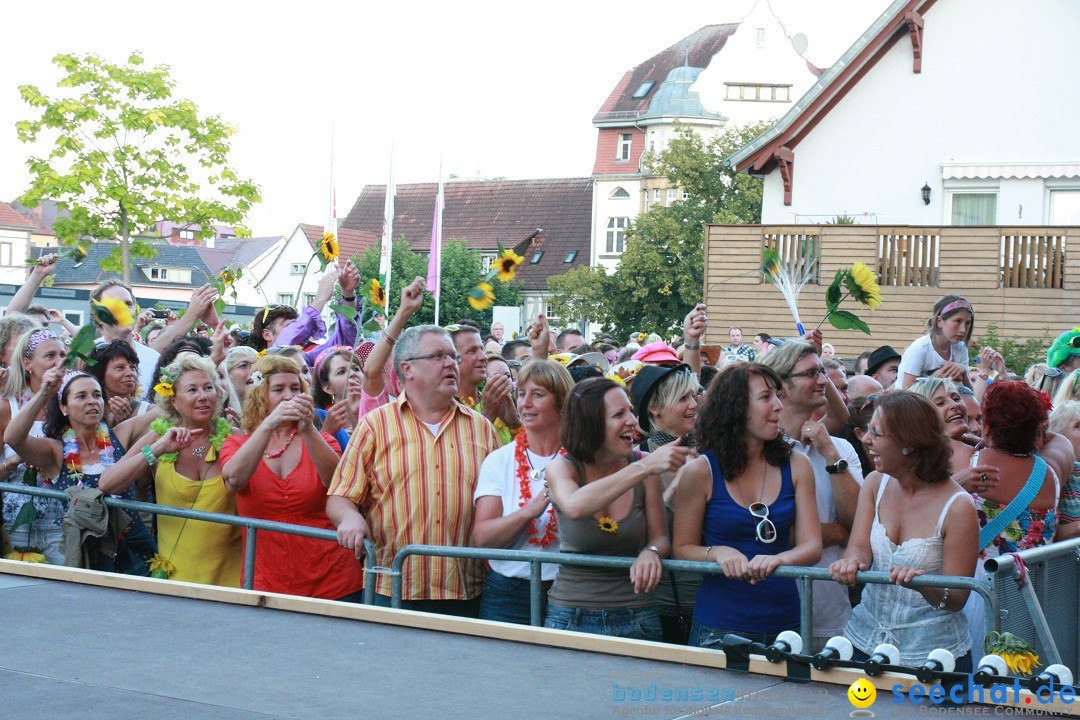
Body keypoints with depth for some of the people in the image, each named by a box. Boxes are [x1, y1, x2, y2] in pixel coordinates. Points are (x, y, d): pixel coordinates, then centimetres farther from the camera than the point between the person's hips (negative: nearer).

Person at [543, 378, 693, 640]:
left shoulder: (644, 466, -1)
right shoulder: (561, 468, -6)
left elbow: (660, 537, 5)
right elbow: (574, 507, -30)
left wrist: (651, 552, -21)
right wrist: (644, 468, -34)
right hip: (571, 616, -1)